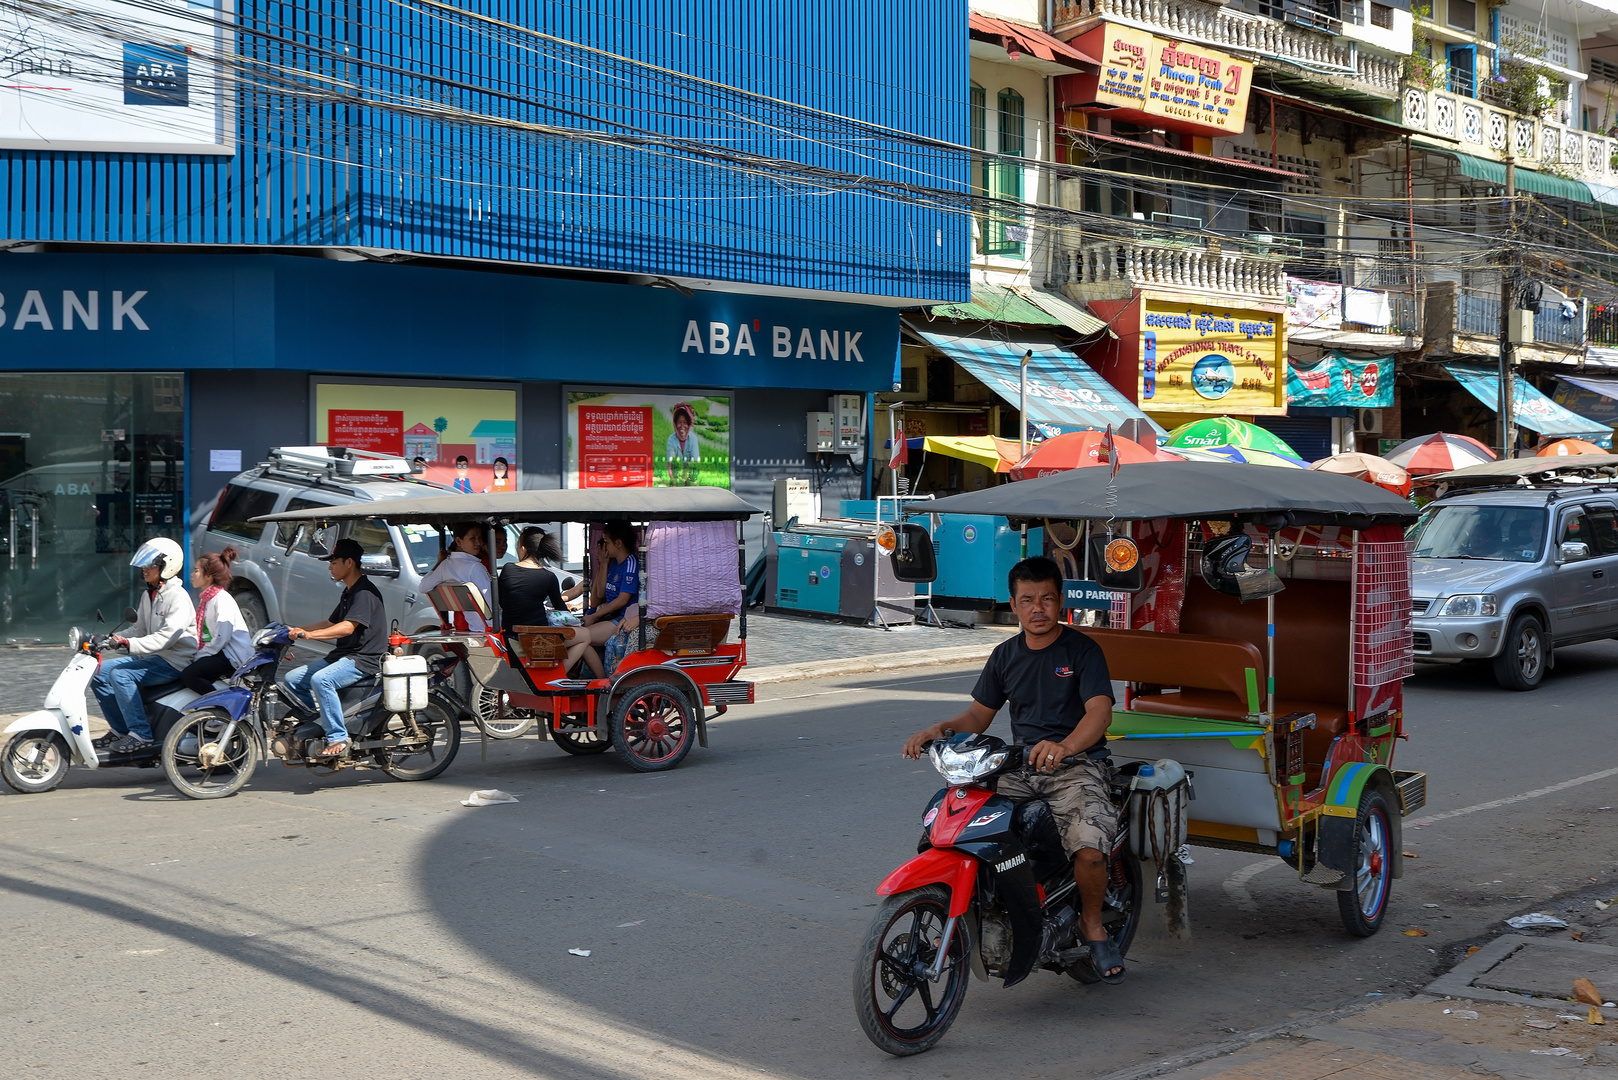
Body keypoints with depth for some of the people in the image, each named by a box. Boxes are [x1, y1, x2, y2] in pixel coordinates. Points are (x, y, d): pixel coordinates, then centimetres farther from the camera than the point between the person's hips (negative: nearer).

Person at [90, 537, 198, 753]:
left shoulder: (178, 597, -15)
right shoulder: (149, 596, 15)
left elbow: (167, 636, -26)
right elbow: (140, 629, 18)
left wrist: (130, 644, -34)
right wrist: (115, 639, -1)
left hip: (174, 662, -10)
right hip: (152, 656, 10)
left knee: (120, 675, -28)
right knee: (98, 673, 3)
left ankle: (141, 734, -22)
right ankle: (120, 729, 10)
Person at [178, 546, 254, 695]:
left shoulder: (222, 599, -15)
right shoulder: (205, 598, 15)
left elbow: (222, 638, -20)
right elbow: (203, 634, 17)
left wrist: (199, 657, -16)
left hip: (232, 655, -10)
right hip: (219, 652, 10)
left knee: (189, 675, -25)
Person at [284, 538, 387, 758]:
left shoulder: (364, 592, -14)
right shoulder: (348, 593, 19)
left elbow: (347, 627, -27)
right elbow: (331, 624, 26)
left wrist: (309, 634, -35)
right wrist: (296, 630, 16)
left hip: (363, 659, -10)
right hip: (341, 656, 10)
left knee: (321, 679, -34)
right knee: (293, 679, 2)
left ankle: (338, 738, -29)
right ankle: (323, 722, 8)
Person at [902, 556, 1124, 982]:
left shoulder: (1083, 650, -4)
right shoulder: (1006, 655, 14)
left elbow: (1100, 711, -18)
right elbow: (980, 714, 19)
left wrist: (1064, 746, -39)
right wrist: (941, 729, -4)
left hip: (1076, 765, -5)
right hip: (1018, 767, 5)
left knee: (1089, 850, -29)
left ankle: (1092, 925, 3)